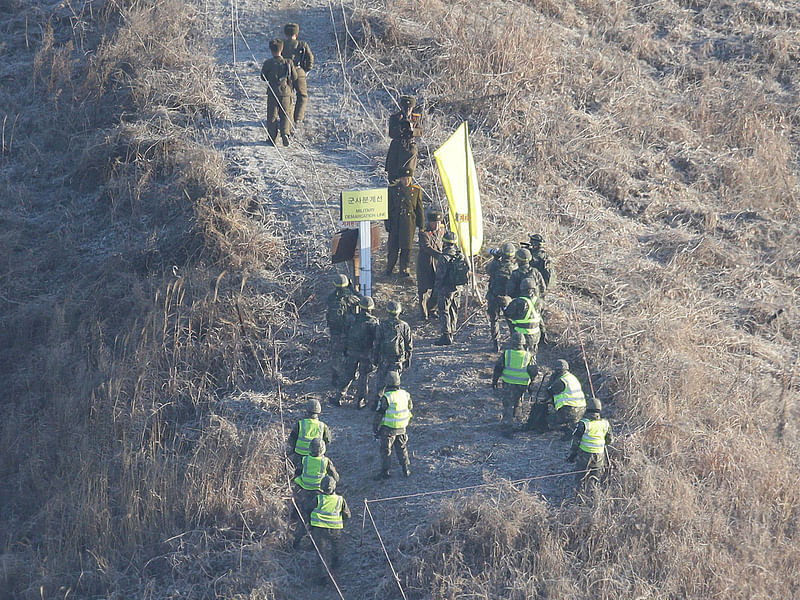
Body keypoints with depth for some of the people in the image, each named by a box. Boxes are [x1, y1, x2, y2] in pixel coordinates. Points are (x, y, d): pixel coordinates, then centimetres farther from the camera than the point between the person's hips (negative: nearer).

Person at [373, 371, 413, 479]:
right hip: (402, 429, 5)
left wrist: (376, 430, -6)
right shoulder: (405, 395, -4)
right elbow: (410, 408, 13)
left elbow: (379, 415, -15)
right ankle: (406, 470, 23)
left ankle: (385, 473, 10)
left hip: (388, 428, -5)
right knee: (402, 449, 18)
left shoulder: (386, 398, -19)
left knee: (385, 450, 6)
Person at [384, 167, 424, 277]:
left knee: (406, 247, 4)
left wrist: (421, 225, 9)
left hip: (410, 223, 1)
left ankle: (404, 269, 16)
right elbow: (388, 207, 3)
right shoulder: (392, 189, 1)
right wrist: (387, 223, -1)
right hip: (396, 222, -1)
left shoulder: (416, 190, 6)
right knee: (393, 247, -1)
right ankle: (389, 269, 13)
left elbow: (419, 209, 11)